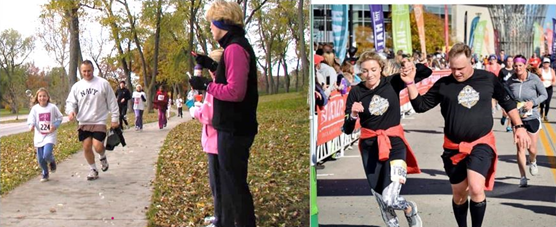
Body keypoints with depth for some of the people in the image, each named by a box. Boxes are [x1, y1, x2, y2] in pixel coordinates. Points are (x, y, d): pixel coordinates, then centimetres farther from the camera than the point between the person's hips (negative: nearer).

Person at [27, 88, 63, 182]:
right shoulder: (35, 108, -1)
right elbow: (31, 118, -8)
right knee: (40, 158, 5)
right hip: (39, 136, 3)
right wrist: (31, 125, -30)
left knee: (46, 155, -20)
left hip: (50, 136, -2)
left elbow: (60, 117, 7)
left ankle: (52, 161, 16)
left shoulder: (52, 107, -4)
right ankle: (45, 173, 30)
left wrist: (55, 125, -9)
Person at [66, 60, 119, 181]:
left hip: (99, 121, -3)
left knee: (98, 146, -15)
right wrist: (71, 111, -16)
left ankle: (103, 157, 19)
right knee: (86, 147, 3)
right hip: (84, 123, 3)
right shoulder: (76, 86, 5)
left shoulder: (103, 83, -4)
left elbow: (112, 102, 0)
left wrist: (114, 118, -3)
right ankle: (93, 170, 22)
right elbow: (70, 102, 7)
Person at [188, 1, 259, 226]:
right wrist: (213, 66, 14)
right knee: (229, 181, 20)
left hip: (234, 129, -11)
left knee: (235, 184, -4)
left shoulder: (235, 48, -19)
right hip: (234, 127, 11)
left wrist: (206, 85, -16)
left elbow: (235, 91, -26)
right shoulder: (238, 46, 13)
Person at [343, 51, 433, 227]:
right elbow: (347, 130, -5)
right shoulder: (356, 92, -5)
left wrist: (412, 66, -17)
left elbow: (427, 72, 3)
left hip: (394, 143, -2)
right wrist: (353, 114, -25)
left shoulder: (393, 82, -5)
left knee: (390, 199, -14)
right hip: (370, 147, 2)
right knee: (383, 204, 9)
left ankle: (411, 210, 20)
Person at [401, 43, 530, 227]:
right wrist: (410, 83, -12)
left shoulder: (488, 79, -2)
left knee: (476, 189, -21)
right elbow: (420, 105, 1)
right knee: (459, 195, 13)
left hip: (482, 144, -2)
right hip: (454, 147, 2)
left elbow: (507, 102, 11)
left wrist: (519, 126, 5)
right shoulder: (443, 84, -3)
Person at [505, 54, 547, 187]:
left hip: (532, 117, -1)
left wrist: (533, 102, -18)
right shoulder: (510, 81, -7)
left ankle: (532, 162, 42)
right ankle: (523, 177, 10)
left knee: (532, 149, 5)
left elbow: (544, 95, -2)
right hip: (517, 118, 1)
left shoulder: (534, 79, -11)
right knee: (520, 148, -3)